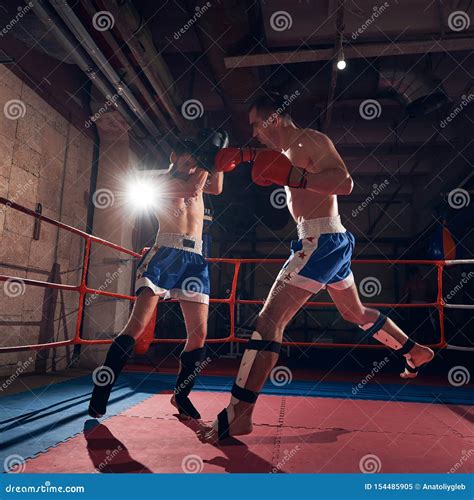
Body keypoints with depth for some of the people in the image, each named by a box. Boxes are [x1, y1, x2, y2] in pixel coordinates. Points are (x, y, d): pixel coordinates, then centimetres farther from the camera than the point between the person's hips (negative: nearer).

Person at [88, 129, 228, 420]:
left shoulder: (197, 180, 23)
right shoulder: (162, 182, 5)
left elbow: (217, 188, 5)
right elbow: (192, 189, -10)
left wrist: (214, 160, 7)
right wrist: (207, 159, -1)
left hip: (195, 260, 5)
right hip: (165, 254, -5)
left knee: (199, 335, 0)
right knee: (138, 324, -14)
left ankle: (181, 395, 18)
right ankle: (101, 390, -2)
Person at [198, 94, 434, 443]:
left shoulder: (311, 140, -8)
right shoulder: (288, 151, 18)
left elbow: (345, 183, -20)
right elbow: (273, 165, 41)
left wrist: (291, 176, -27)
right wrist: (247, 156, 26)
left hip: (322, 240, -11)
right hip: (326, 242, 11)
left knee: (271, 318, -17)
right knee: (356, 313, 26)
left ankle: (238, 414, -16)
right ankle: (416, 352, 44)